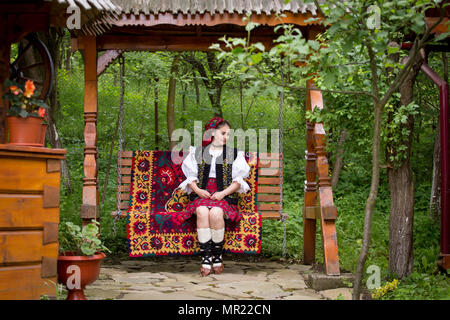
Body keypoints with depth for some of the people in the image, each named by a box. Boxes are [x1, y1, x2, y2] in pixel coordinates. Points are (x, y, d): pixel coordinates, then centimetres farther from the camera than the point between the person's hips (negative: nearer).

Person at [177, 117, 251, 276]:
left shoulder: (234, 154, 15)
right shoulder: (197, 152, 18)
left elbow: (238, 180, 7)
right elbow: (191, 176, 13)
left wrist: (223, 193, -10)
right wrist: (197, 190, -8)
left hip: (225, 195, -1)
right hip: (201, 194, 1)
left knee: (215, 213, -34)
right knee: (202, 211, -34)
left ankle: (217, 255, -19)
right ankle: (206, 257, -32)